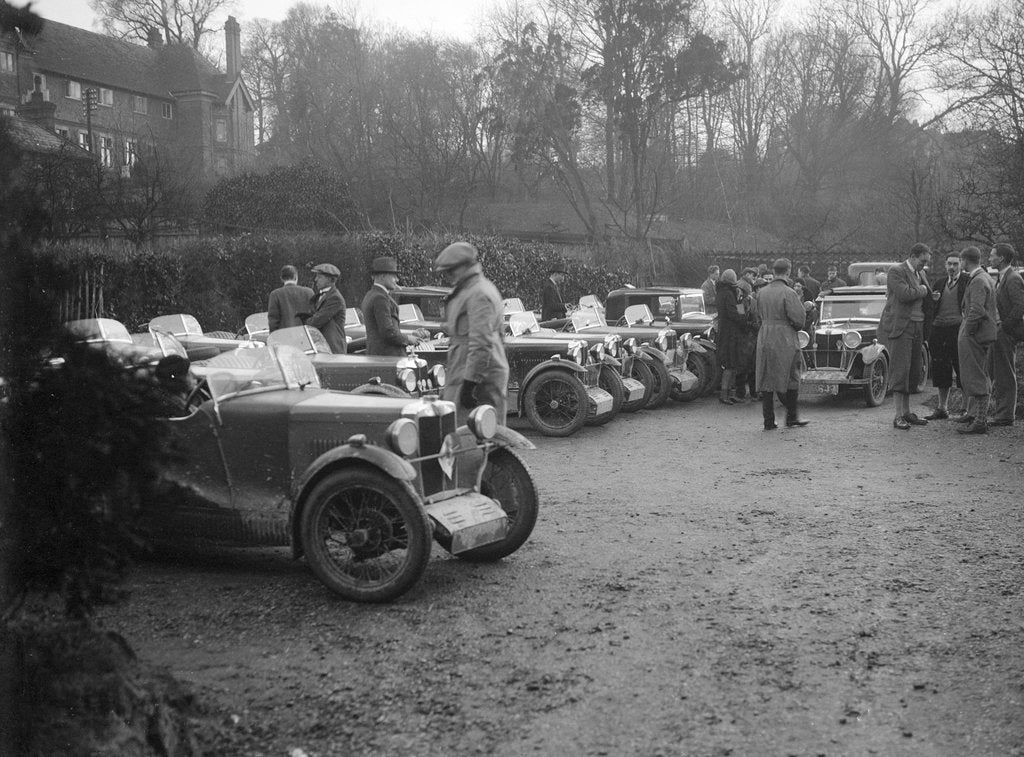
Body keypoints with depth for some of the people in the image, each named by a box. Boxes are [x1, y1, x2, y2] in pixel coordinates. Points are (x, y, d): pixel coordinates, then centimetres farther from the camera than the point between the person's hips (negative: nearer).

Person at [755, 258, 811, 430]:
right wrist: (795, 327, 7)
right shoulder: (788, 293, -12)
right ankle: (791, 417, 14)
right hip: (784, 341, -5)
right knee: (790, 379, 8)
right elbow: (798, 319, -13)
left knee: (766, 380, 7)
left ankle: (768, 421, 8)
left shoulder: (762, 292, 7)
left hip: (764, 339, 5)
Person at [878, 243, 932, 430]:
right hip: (899, 327, -8)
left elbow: (928, 301, 21)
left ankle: (907, 412, 18)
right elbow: (904, 294, -22)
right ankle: (898, 417, -10)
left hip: (917, 327, 8)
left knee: (913, 372, 10)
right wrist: (921, 290, -7)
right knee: (900, 370, -10)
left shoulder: (920, 274, 18)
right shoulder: (896, 271, -8)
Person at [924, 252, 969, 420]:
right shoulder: (939, 283, 16)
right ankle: (942, 408, 18)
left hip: (957, 329, -5)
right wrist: (933, 300, -1)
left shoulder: (967, 282, 0)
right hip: (938, 329, 5)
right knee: (940, 370, 9)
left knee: (962, 368, -3)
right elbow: (930, 309, 19)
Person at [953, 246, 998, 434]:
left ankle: (981, 422, -5)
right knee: (976, 376, 20)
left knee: (976, 378, -7)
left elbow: (977, 310, -28)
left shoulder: (978, 281, -18)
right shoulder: (985, 277, 14)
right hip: (983, 333, 10)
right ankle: (971, 413, 33)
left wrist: (968, 331, -18)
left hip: (975, 335, -10)